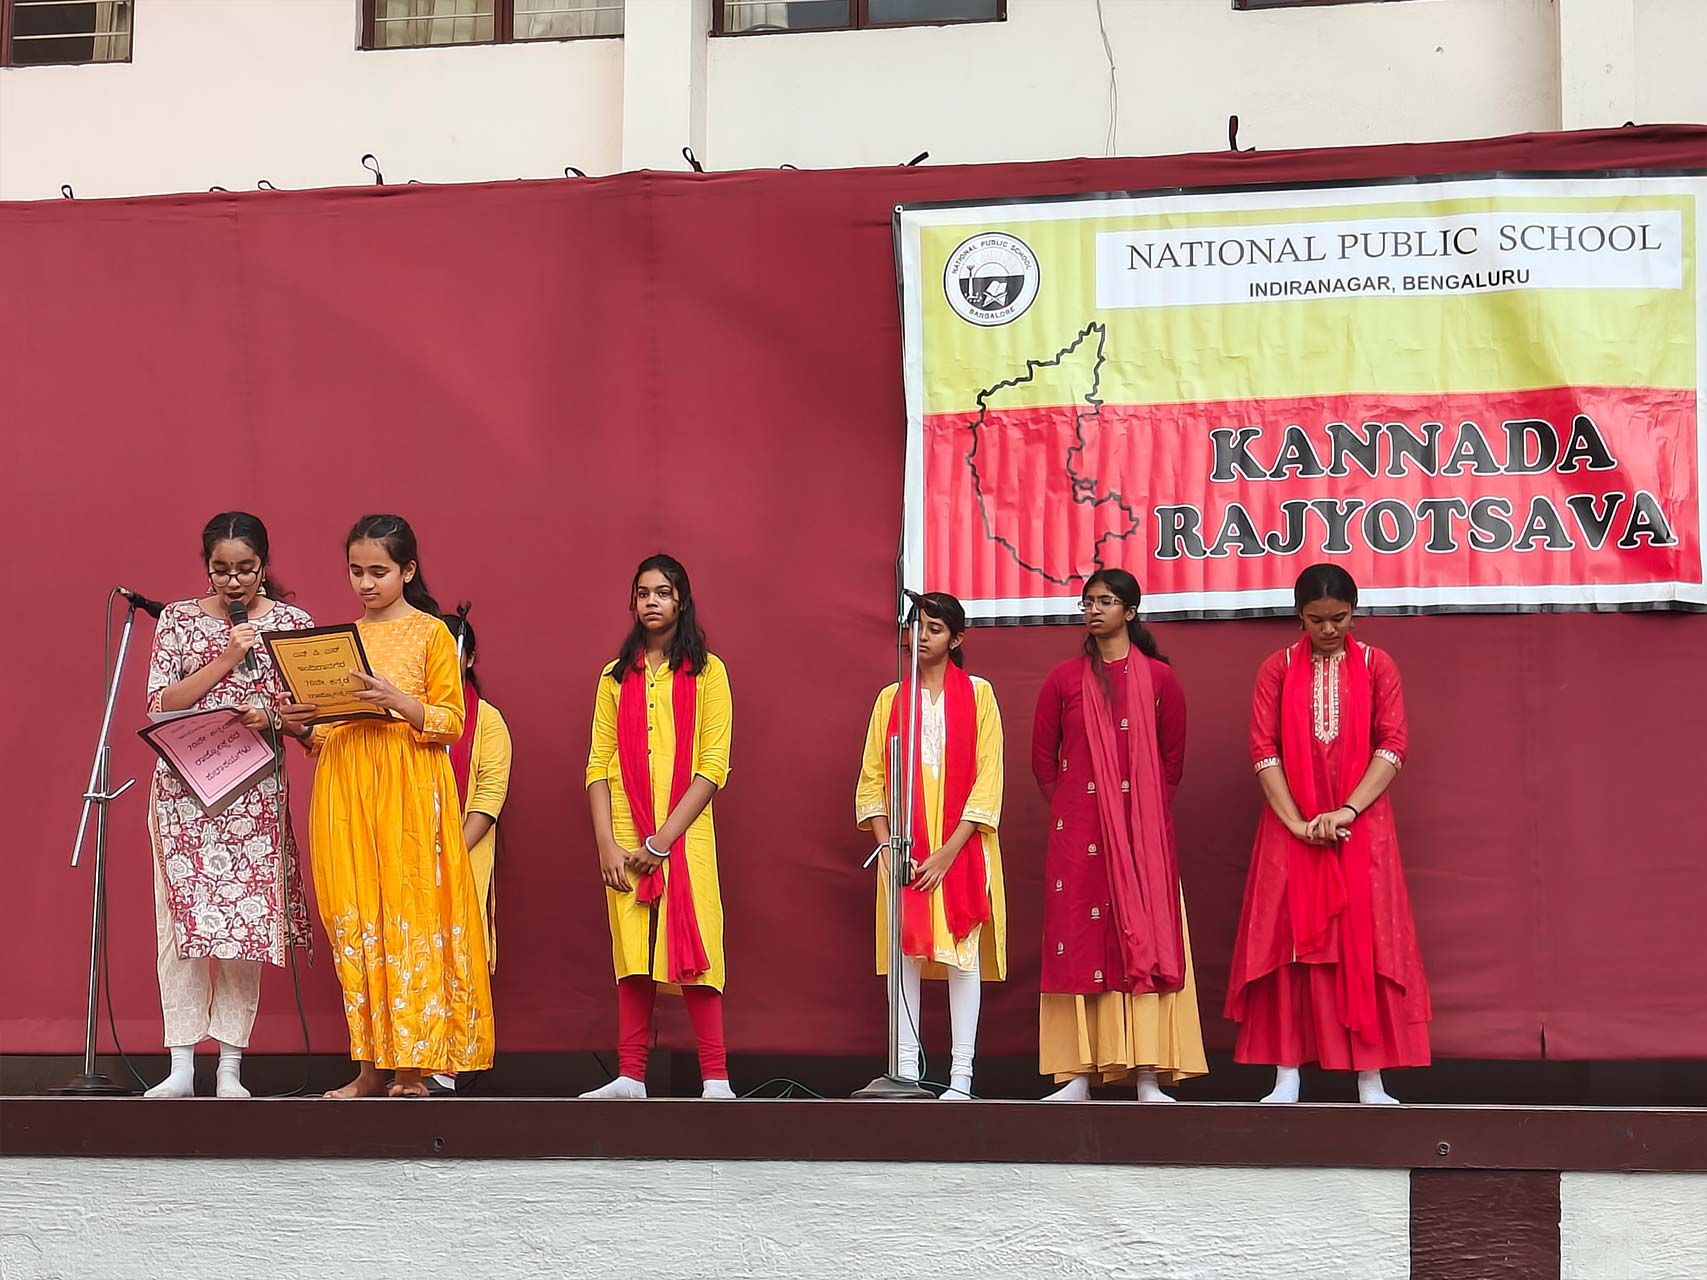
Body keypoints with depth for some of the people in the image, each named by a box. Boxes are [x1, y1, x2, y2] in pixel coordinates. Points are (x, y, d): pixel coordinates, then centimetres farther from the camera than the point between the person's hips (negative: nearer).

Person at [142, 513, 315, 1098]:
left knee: (246, 917, -3)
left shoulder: (291, 622, 6)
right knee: (179, 918, -3)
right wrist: (225, 660, -9)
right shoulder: (178, 619, 7)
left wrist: (270, 718, -14)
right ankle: (181, 1068, 0)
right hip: (182, 787, 1)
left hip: (254, 792, 0)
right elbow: (160, 703, -1)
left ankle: (230, 1068, 3)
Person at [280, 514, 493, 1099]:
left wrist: (398, 700, -19)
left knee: (410, 917, -8)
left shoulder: (431, 632, 2)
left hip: (409, 788, -5)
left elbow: (451, 721, -3)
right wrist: (304, 723, 0)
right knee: (355, 923, 1)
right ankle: (372, 1066, 5)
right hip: (345, 787, 5)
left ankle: (412, 1069, -4)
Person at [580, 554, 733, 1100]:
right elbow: (598, 765, 8)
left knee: (691, 948, -9)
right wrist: (606, 844, -5)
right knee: (632, 953, 2)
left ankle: (715, 1079, -8)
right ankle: (629, 1077, 3)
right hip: (626, 840, 3)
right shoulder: (616, 676, 14)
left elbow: (713, 766, -3)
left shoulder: (706, 671, 4)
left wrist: (662, 839, -11)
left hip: (685, 835, -3)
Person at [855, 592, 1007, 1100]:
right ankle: (906, 1073, 1)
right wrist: (886, 844, -5)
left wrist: (948, 851, -11)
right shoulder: (890, 699, 11)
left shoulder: (977, 694, 3)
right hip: (904, 852, 2)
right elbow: (871, 781, 9)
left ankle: (961, 1076, -4)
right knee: (906, 951, -1)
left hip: (961, 848, -2)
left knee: (962, 950, -6)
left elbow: (987, 781, -4)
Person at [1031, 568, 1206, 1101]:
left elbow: (1172, 757, 10)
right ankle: (1078, 1076, 1)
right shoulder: (1064, 678, 7)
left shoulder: (1158, 678, 5)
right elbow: (1042, 756, 11)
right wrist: (1066, 810, 8)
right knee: (1079, 942, -1)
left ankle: (1147, 1076, -4)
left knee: (1145, 937, -5)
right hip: (1077, 832, 1)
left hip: (1143, 833, -1)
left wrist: (1149, 811, 6)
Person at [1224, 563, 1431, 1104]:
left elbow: (1392, 746, -3)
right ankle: (1287, 1075, 0)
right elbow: (1263, 750, -2)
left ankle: (1370, 1079, 0)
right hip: (1292, 828, 0)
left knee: (1363, 944, -2)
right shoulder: (1278, 669, 5)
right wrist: (1297, 822, -12)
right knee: (1289, 941, -2)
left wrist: (1347, 810, -15)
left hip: (1361, 828, 0)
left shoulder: (1376, 665, 5)